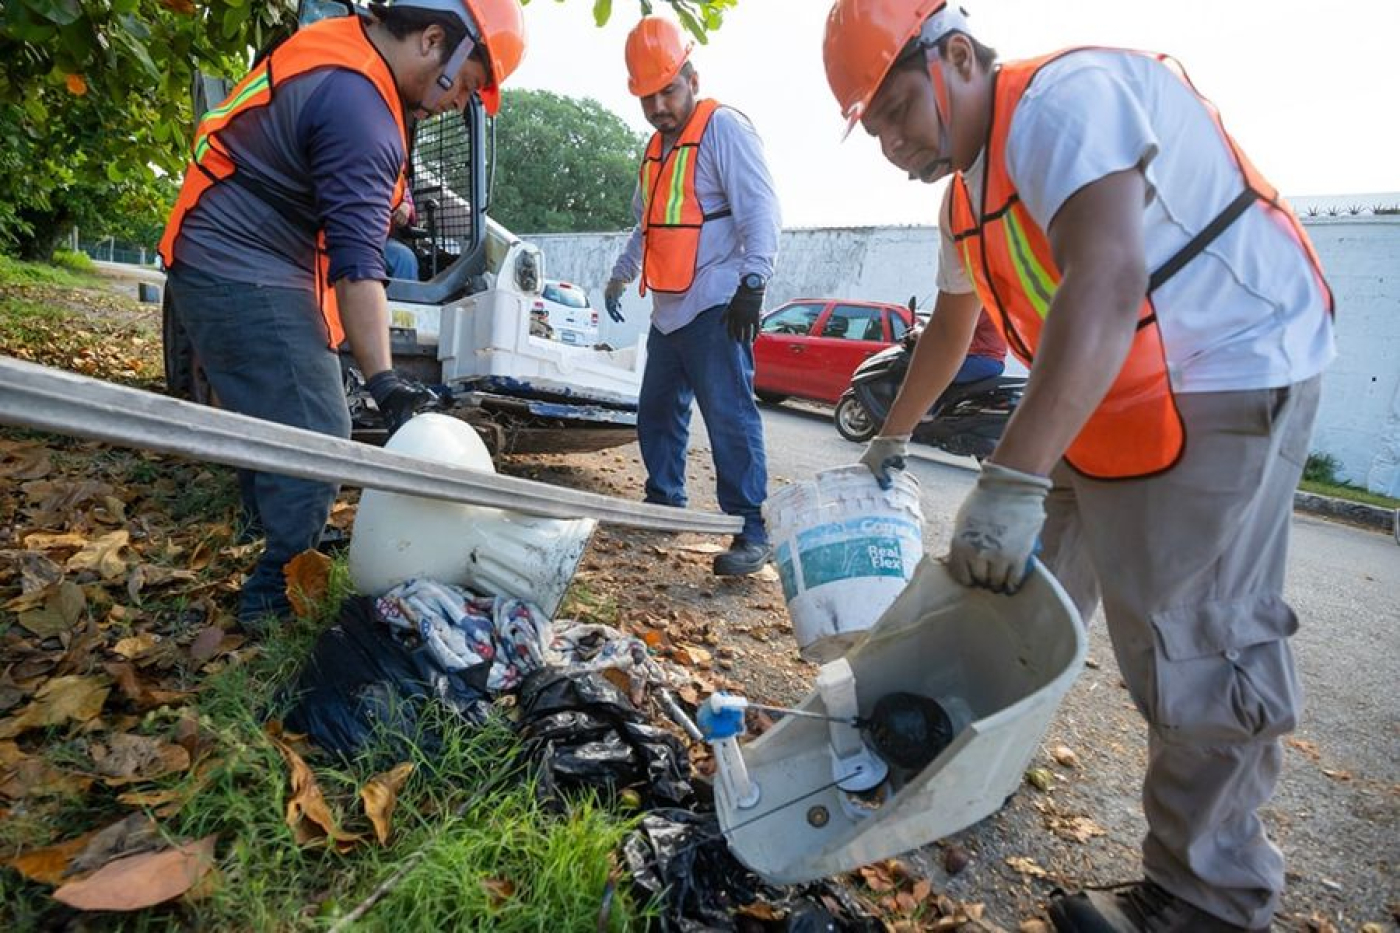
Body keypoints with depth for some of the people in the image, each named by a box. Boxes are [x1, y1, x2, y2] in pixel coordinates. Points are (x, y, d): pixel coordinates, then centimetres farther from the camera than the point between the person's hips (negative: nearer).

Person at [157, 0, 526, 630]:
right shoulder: (362, 107, -23)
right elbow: (357, 263, -30)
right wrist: (382, 380, -32)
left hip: (218, 263, 11)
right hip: (247, 277, -11)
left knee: (275, 424, 19)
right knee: (314, 436, -10)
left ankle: (287, 548, 35)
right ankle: (276, 594, 2)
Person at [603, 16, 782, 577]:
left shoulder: (724, 129, -4)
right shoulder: (657, 148, 22)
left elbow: (760, 212, -13)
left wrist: (753, 282, -23)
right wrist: (620, 277, 37)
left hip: (715, 309, -9)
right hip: (668, 310, 9)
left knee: (729, 418, -12)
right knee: (656, 413, 14)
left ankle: (752, 533, -6)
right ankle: (664, 503, 29)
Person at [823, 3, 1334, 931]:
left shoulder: (1065, 99, -19)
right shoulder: (967, 195, 11)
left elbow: (1105, 286, -35)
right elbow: (950, 331, 24)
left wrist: (1012, 480, -41)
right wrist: (892, 438, 32)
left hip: (1228, 374, -9)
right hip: (1101, 399, 9)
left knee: (1196, 649, -8)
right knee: (1020, 590, 13)